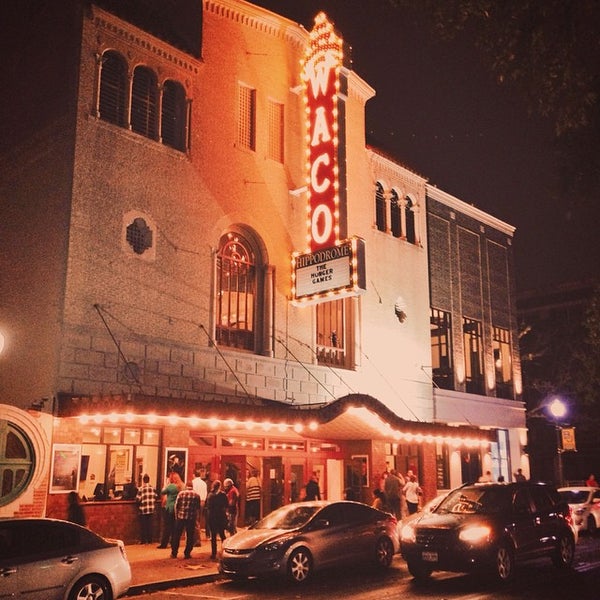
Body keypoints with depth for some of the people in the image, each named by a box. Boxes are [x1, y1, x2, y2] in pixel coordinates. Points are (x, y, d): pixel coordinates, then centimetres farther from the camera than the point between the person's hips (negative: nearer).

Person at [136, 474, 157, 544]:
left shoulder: (141, 489, -12)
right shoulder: (153, 488, -1)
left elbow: (138, 499, -12)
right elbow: (155, 497, 4)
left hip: (143, 510, -3)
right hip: (151, 509, 3)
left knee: (143, 525, 6)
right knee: (150, 525, 11)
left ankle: (143, 540, 9)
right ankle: (149, 540, 14)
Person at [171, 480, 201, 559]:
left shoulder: (181, 493, -2)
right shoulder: (196, 496, 1)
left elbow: (176, 505, -2)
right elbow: (198, 508, 4)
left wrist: (176, 516, 9)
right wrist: (196, 518, 15)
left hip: (181, 517, 0)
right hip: (191, 518, 0)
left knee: (177, 535, 10)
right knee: (190, 537, 8)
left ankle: (174, 553, 13)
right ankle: (187, 553, 8)